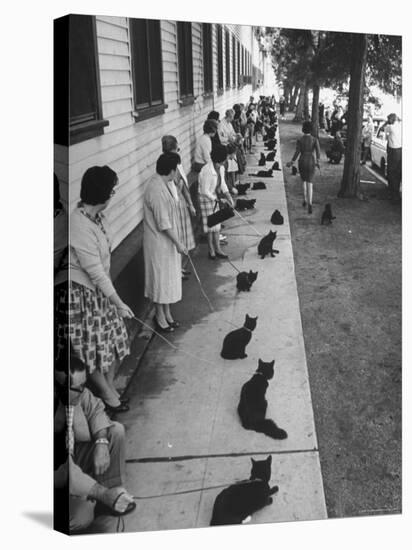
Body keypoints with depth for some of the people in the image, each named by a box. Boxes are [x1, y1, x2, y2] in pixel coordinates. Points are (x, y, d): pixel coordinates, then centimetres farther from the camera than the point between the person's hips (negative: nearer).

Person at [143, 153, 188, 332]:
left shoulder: (166, 183, 5)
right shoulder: (156, 189, -26)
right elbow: (163, 223, -24)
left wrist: (177, 239, 19)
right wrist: (178, 243, -19)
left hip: (169, 240, 10)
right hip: (159, 242, -10)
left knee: (169, 277, 18)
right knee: (161, 278, 4)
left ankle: (167, 313, 32)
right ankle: (160, 317, 20)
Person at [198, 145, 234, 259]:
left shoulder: (221, 168, -1)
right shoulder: (207, 171, -28)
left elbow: (222, 183, 12)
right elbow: (205, 191, -24)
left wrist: (228, 195, 0)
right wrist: (217, 199, -19)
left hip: (215, 197, 8)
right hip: (206, 198, -8)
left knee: (216, 224, 13)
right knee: (210, 224, 0)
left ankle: (217, 249, 22)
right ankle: (211, 251, 13)